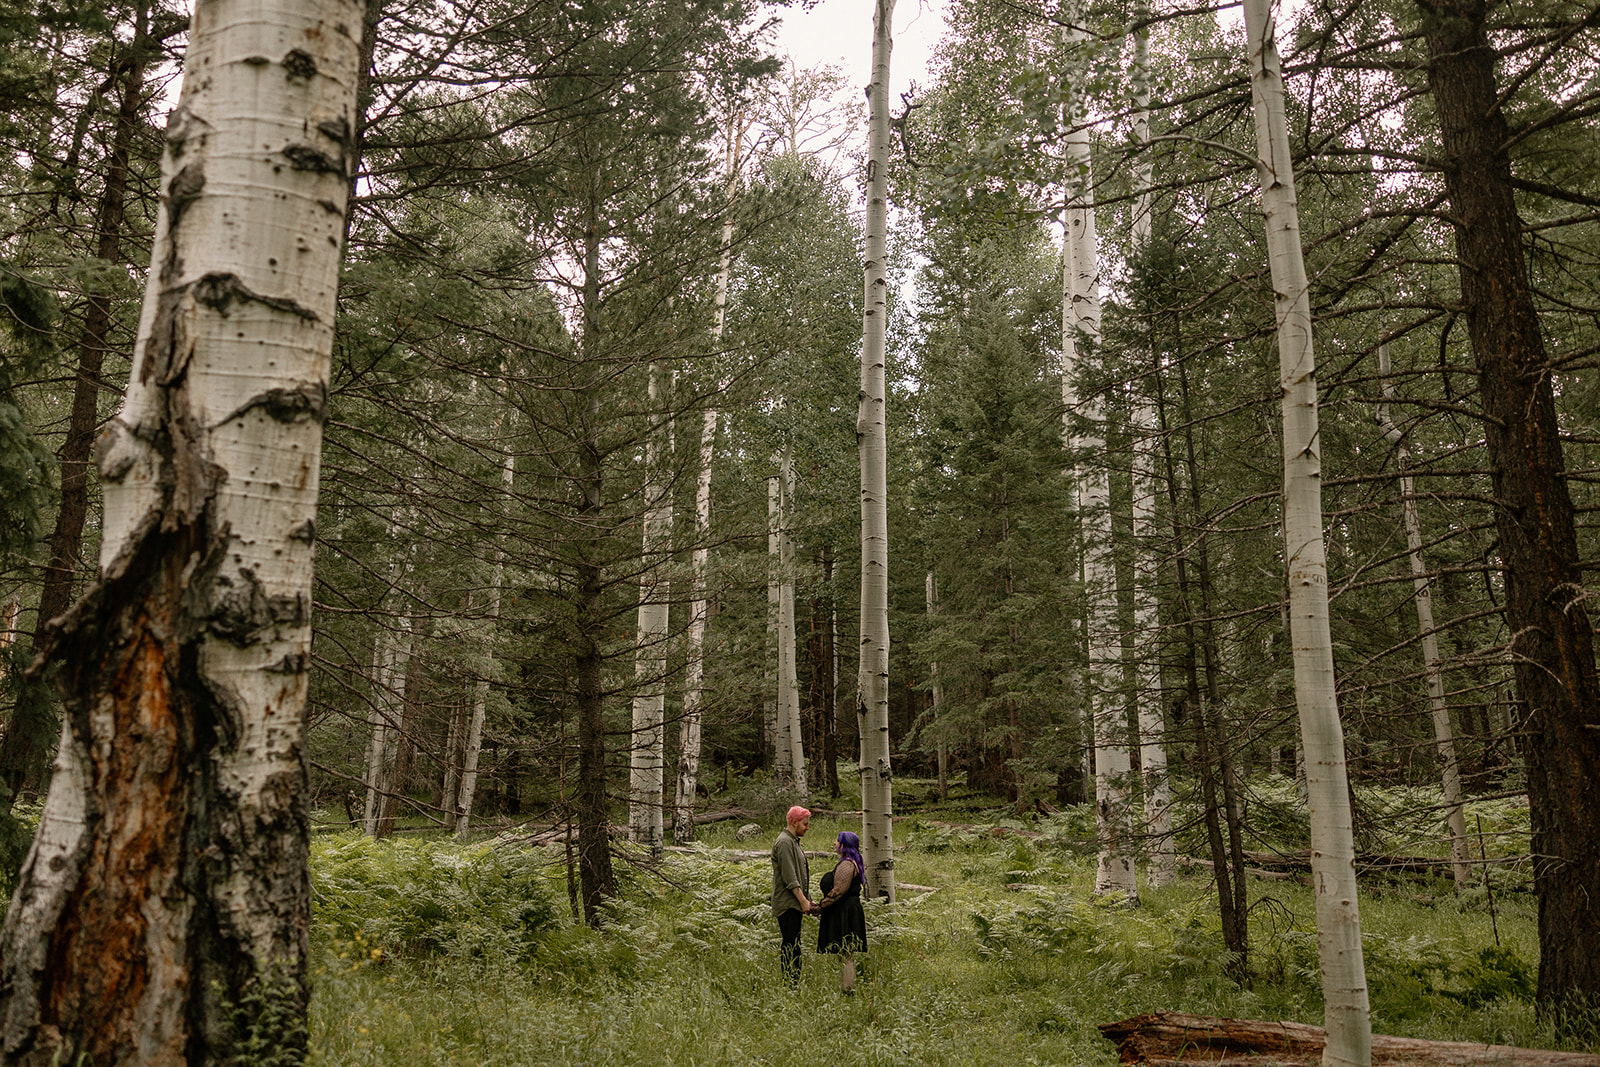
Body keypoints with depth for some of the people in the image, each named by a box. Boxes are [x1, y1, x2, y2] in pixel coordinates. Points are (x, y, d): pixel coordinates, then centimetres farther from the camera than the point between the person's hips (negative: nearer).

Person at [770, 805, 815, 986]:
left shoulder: (794, 841, 19)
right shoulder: (784, 842, -13)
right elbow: (789, 877, -19)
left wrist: (807, 900, 18)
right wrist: (803, 901, -18)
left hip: (795, 903, 10)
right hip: (787, 903, -10)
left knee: (792, 944, 10)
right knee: (791, 945, -10)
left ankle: (793, 983, 13)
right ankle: (790, 983, -10)